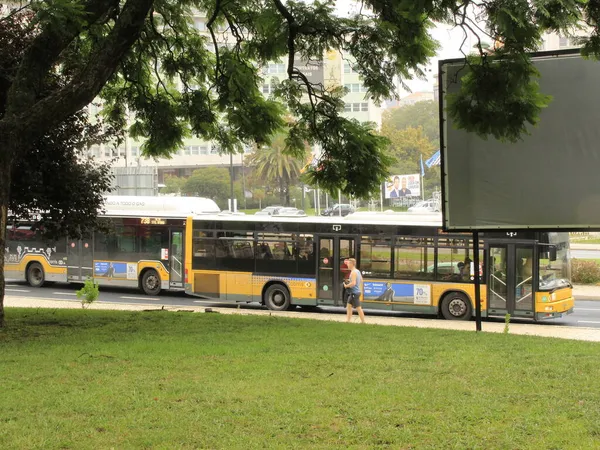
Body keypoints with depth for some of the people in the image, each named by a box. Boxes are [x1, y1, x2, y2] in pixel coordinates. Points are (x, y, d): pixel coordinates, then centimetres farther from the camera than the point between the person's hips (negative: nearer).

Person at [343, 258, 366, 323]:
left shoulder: (353, 272, -18)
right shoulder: (357, 271, 12)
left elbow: (353, 283, -28)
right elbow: (361, 280, 23)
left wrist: (346, 285, -13)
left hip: (354, 293, -10)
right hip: (353, 293, 10)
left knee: (358, 308, -4)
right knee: (349, 306, 15)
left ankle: (363, 322, 0)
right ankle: (348, 320, 18)